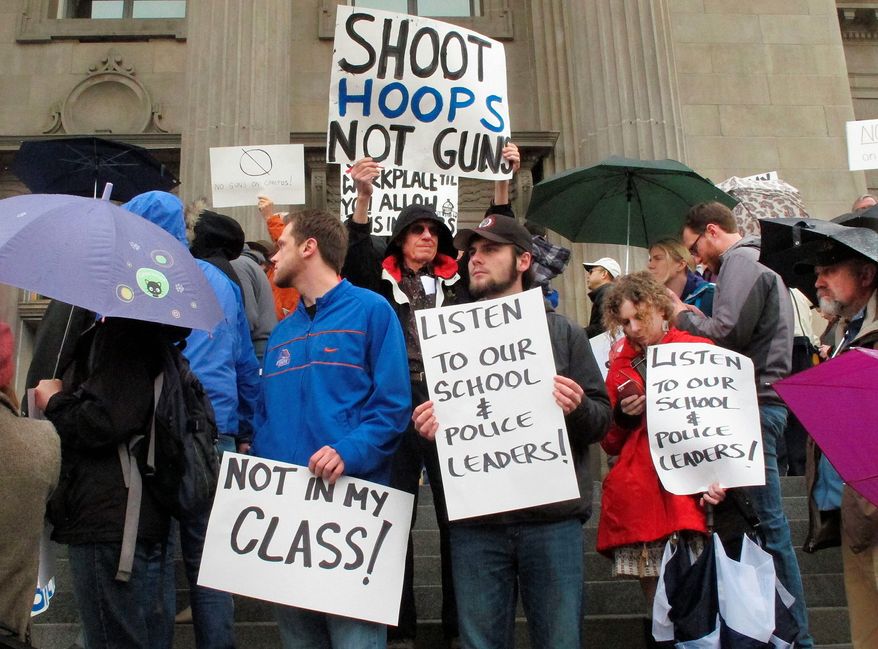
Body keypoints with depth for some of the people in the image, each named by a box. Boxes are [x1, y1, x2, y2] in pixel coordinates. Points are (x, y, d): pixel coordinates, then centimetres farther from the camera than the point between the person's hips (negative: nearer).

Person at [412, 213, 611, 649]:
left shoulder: (563, 332, 8)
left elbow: (603, 418, 5)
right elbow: (427, 418, 15)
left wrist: (577, 408, -16)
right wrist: (425, 428, -7)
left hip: (553, 517, -1)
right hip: (475, 521, 2)